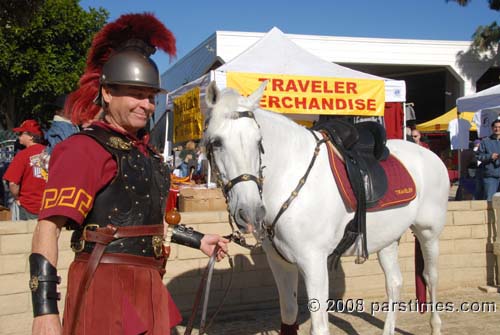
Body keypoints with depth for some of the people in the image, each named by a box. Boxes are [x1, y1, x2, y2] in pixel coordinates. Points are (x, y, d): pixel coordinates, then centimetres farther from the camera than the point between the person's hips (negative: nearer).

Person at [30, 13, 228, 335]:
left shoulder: (146, 151, 13)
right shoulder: (85, 148, -12)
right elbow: (48, 229, -20)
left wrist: (198, 240, 25)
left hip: (148, 285, 8)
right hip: (106, 285, -8)